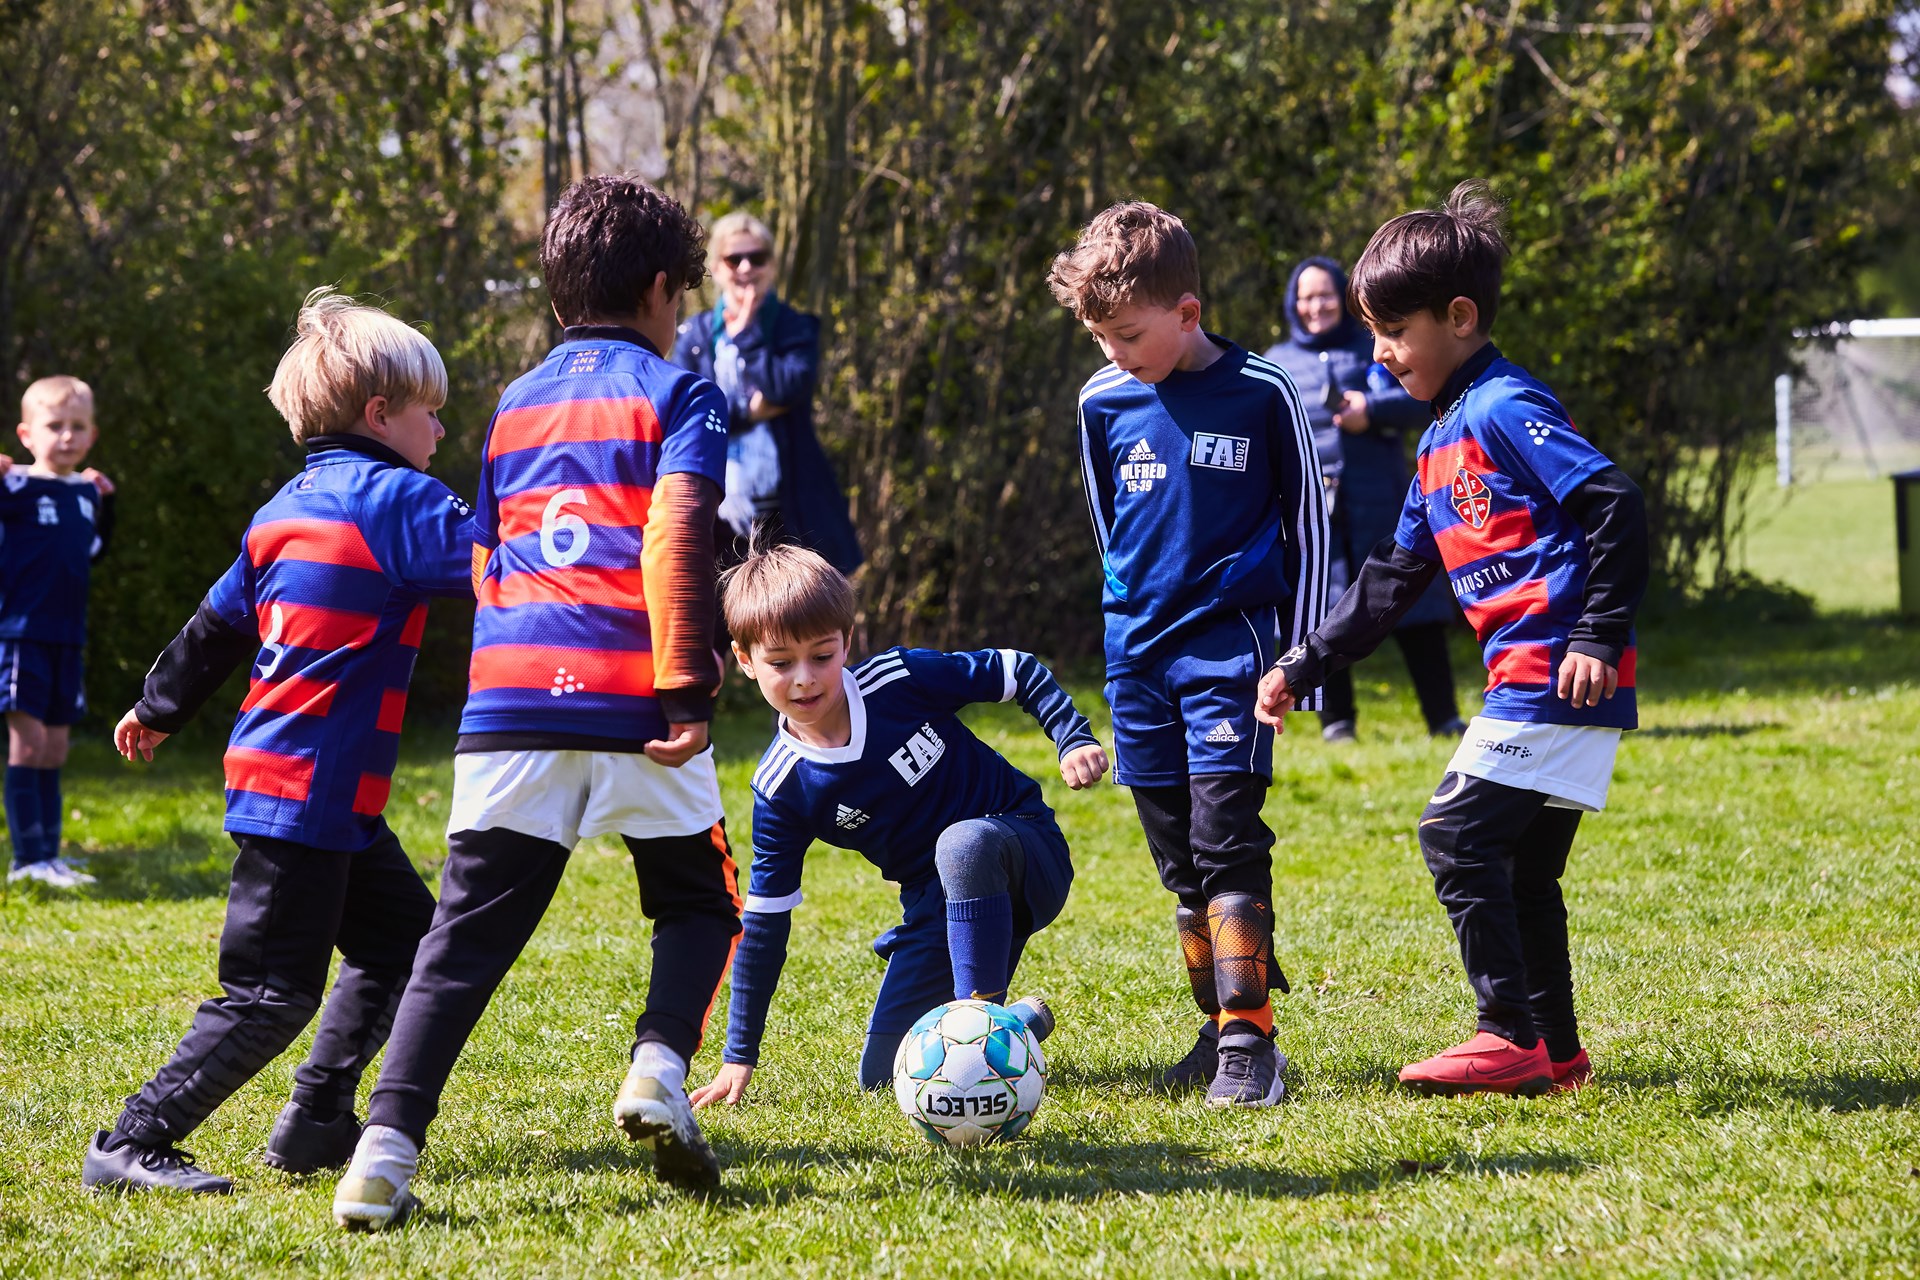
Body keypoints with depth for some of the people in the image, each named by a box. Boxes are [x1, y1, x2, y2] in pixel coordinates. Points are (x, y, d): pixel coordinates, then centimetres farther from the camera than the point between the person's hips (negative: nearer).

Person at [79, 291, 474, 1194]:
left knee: (401, 935, 18)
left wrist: (159, 711, 37)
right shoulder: (396, 500, -12)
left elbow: (217, 623, 24)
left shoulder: (290, 508, 15)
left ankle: (316, 1124, 20)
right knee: (273, 993, -7)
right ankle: (130, 1146, -6)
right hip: (310, 785, -10)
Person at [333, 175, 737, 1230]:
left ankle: (387, 1146, -10)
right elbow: (674, 539, -10)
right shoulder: (675, 393, 5)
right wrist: (688, 688, -13)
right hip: (631, 701, -4)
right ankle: (658, 1068, -8)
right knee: (698, 898, 16)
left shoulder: (516, 406, 22)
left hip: (509, 694, 4)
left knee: (468, 934, 4)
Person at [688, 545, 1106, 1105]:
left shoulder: (900, 678, -16)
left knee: (963, 844, -39)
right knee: (883, 1075, -7)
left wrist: (1075, 740, -17)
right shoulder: (781, 790, -9)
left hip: (1030, 854, -3)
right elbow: (765, 922, -3)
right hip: (936, 906, 4)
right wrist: (739, 1055, -2)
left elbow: (1019, 672, -2)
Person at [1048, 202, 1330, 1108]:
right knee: (1178, 855, 7)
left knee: (1226, 837, -14)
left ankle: (1249, 1040, -13)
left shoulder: (1262, 395, -7)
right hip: (1137, 655, 5)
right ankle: (1219, 1029, 16)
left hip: (1229, 648, -5)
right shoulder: (1104, 402, 3)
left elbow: (1305, 523, 2)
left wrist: (1297, 652, 1)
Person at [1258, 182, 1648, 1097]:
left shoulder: (1505, 411, -11)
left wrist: (1599, 638, -21)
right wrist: (1304, 667, 21)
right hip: (1529, 681, 10)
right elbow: (1391, 581, 25)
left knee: (1457, 832, -11)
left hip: (1558, 676, -10)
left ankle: (1511, 1036, -9)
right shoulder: (1442, 443, 20)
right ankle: (1556, 1054, 16)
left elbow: (1618, 508, -19)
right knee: (1521, 866, 11)